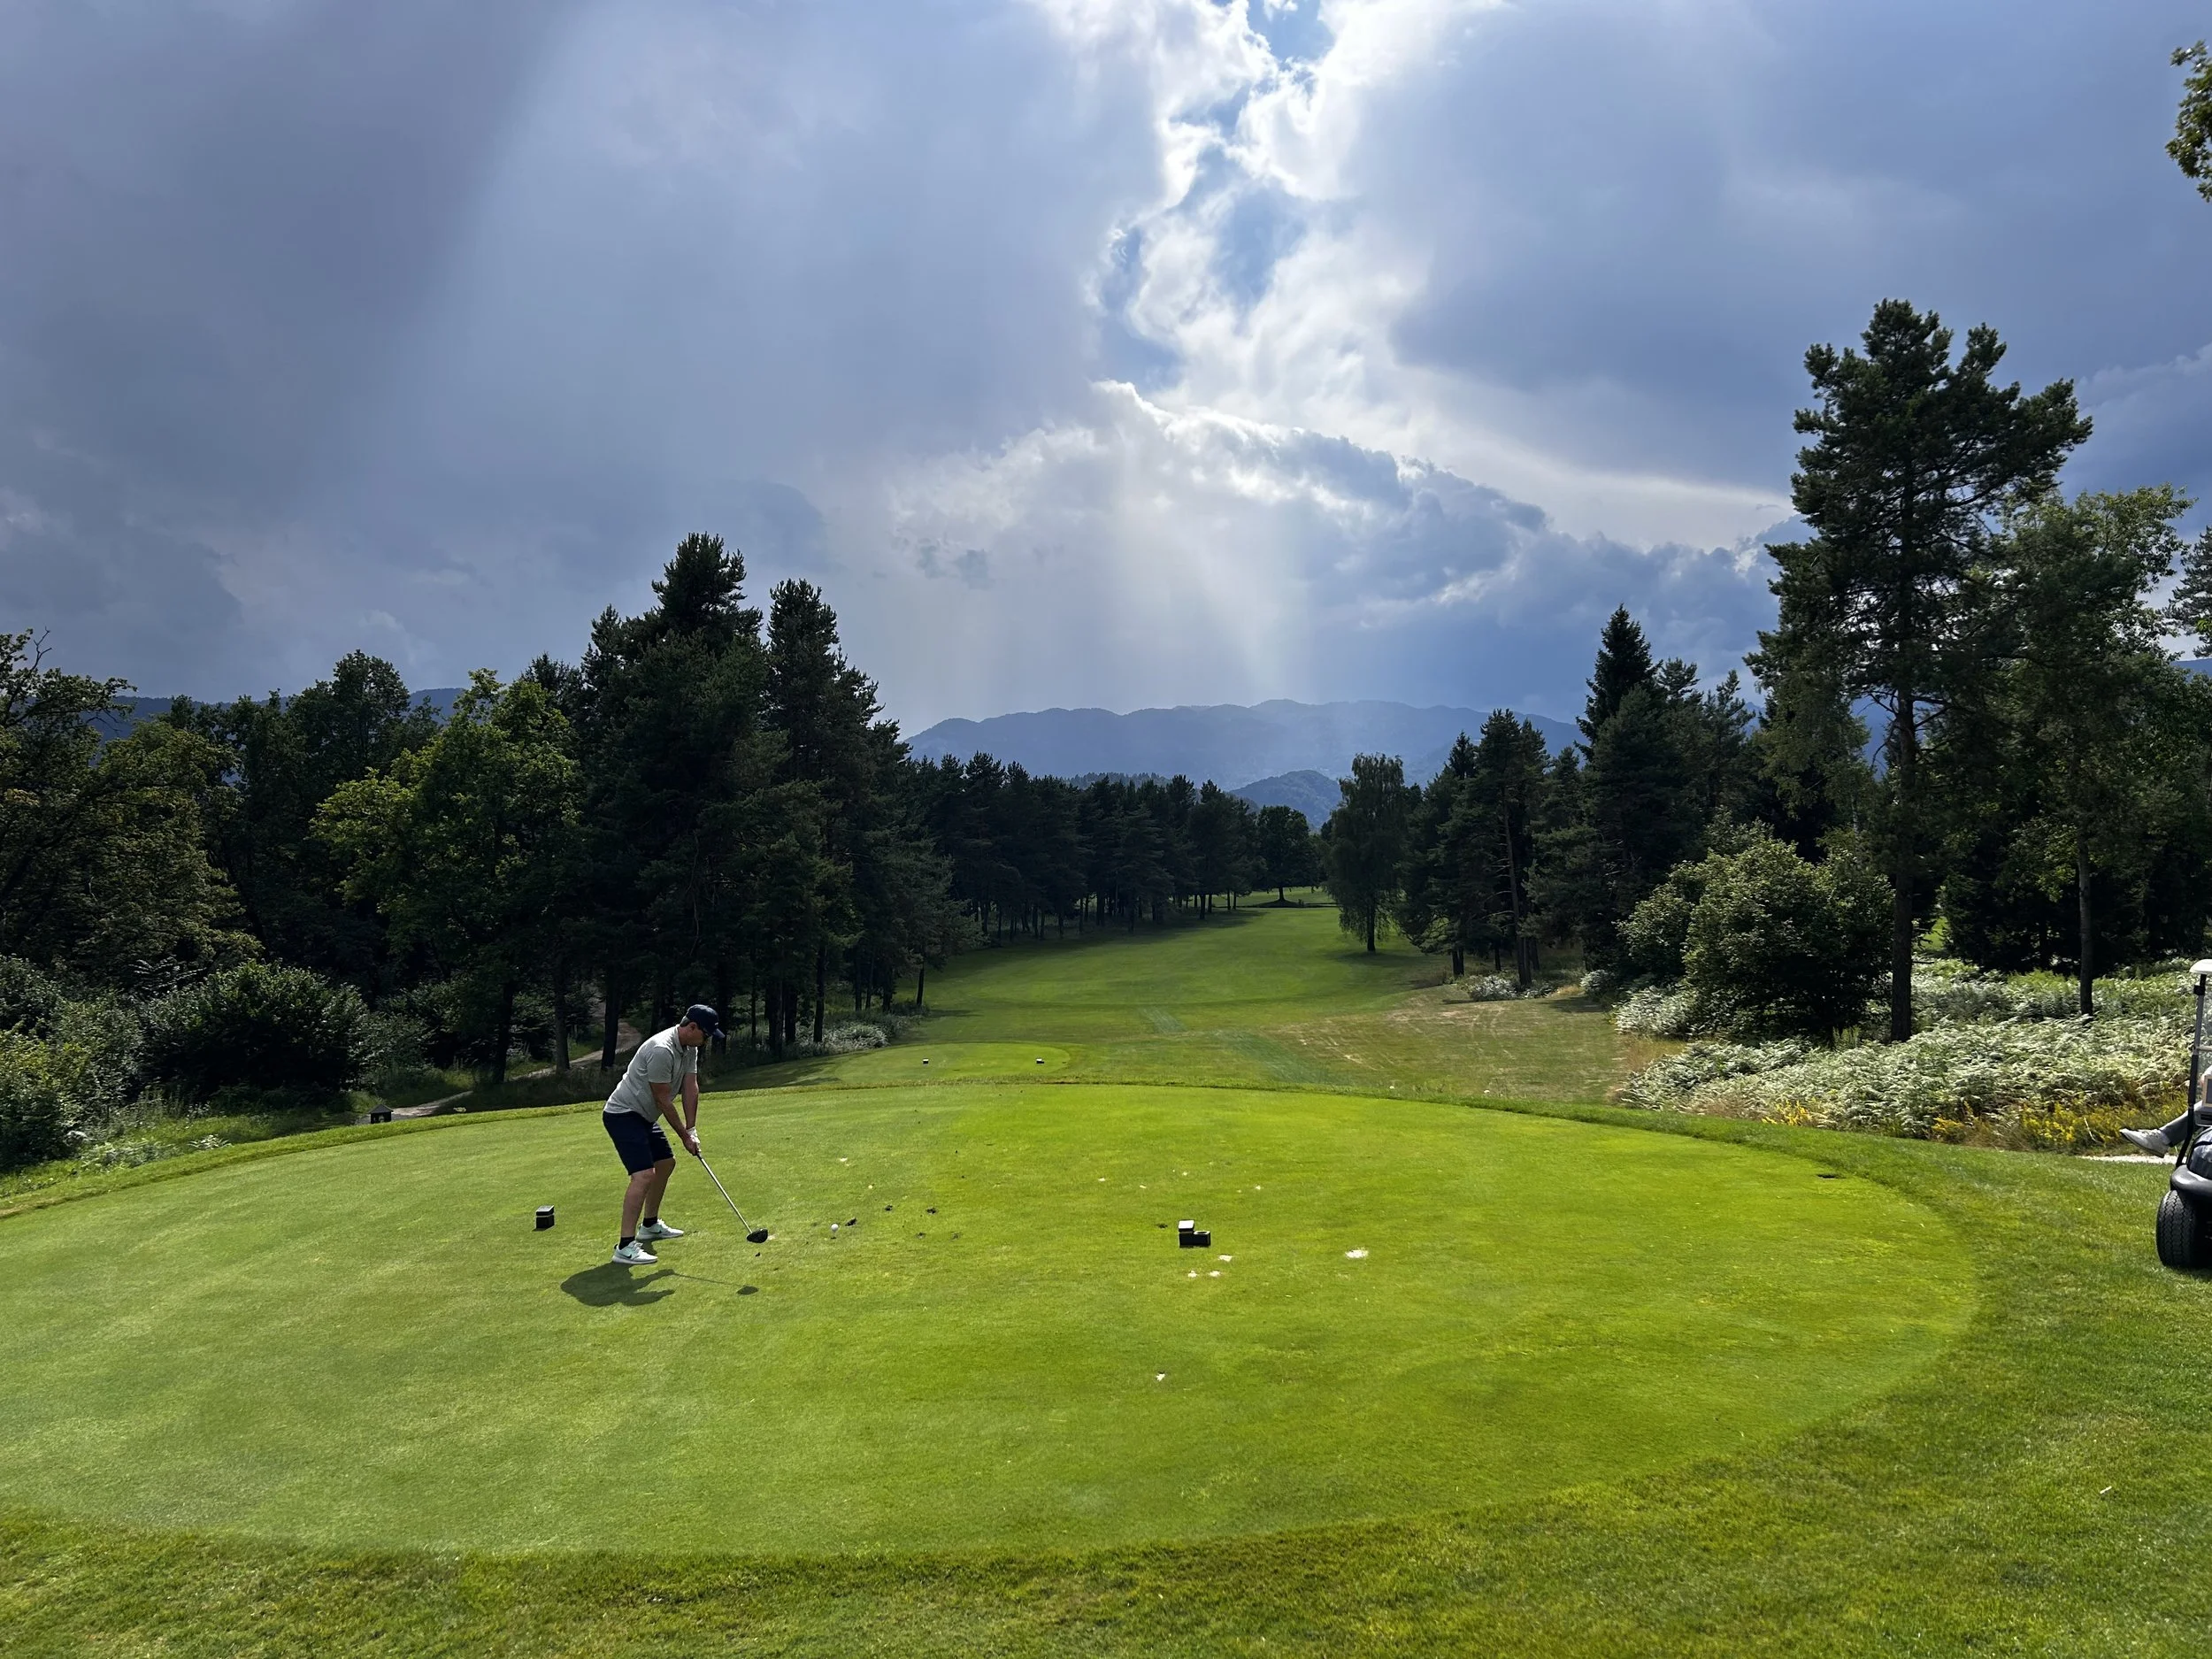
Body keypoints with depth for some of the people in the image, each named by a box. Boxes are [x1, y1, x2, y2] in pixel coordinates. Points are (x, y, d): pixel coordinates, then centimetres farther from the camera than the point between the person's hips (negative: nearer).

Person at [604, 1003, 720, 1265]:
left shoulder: (690, 1049, 3)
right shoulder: (661, 1050, -28)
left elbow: (690, 1088, 1)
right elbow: (663, 1099, -22)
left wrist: (691, 1130, -6)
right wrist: (684, 1136, -12)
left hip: (644, 1116, 11)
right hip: (622, 1114, -11)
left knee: (666, 1163, 21)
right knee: (644, 1175, -21)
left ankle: (650, 1225, 37)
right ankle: (626, 1247, -22)